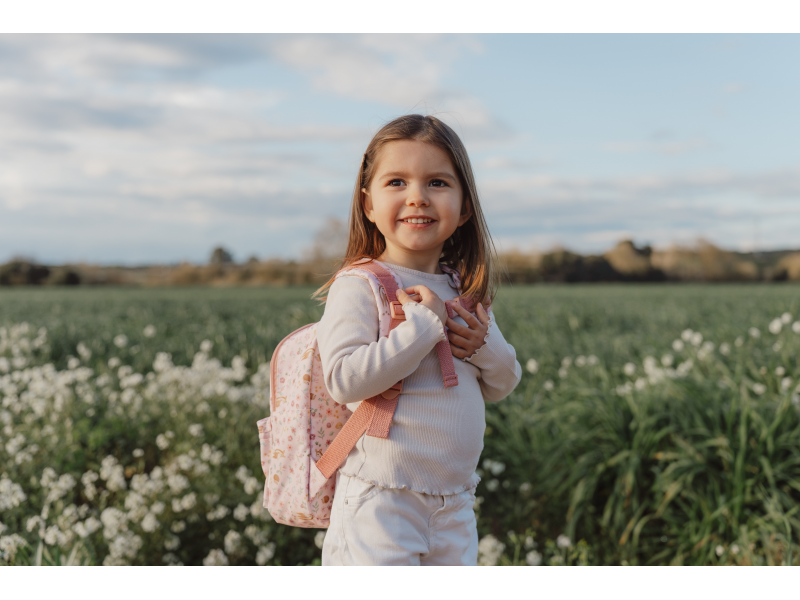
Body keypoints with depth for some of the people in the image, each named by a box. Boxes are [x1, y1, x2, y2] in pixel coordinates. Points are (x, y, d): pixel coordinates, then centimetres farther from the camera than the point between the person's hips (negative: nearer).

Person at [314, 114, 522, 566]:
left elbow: (503, 386, 16)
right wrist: (424, 322, -21)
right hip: (379, 504, -6)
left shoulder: (465, 291, 9)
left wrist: (485, 346, -6)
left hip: (455, 505, 7)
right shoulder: (358, 288, -11)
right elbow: (344, 380, -23)